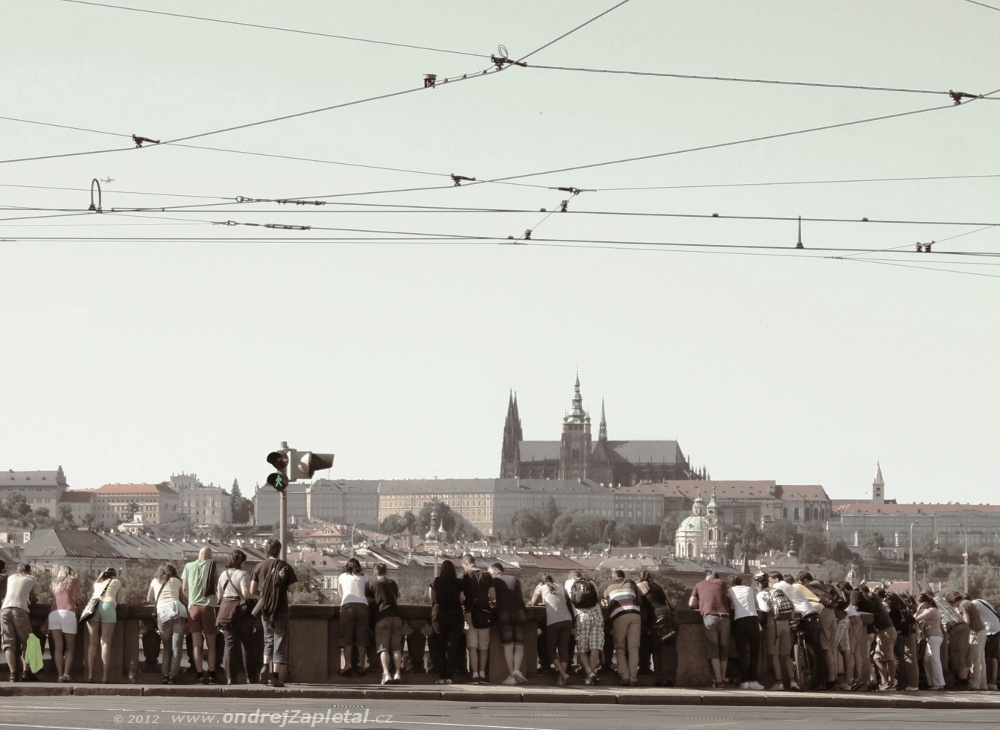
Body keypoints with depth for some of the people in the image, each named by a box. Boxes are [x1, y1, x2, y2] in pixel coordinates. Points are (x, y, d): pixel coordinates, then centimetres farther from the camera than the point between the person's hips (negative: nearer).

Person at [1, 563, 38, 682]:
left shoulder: (10, 578, 29)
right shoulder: (32, 579, 21)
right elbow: (34, 599, 29)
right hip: (20, 610, -2)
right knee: (25, 641, 8)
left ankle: (13, 673, -14)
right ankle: (26, 672, -5)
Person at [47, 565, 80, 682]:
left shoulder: (55, 583, 24)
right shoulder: (75, 581, 18)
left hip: (53, 614, 2)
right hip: (68, 614, -2)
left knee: (58, 647, 0)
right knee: (69, 648, 2)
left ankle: (60, 675, -12)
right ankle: (66, 674, -15)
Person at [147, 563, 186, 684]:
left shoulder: (155, 581, 26)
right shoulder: (176, 581, 24)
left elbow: (149, 599, 30)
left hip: (162, 611, 1)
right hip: (178, 608, 0)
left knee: (167, 646, 10)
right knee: (177, 646, -3)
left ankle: (165, 674, -2)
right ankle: (173, 675, -12)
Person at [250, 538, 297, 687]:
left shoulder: (260, 566, 2)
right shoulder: (285, 567, -5)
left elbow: (252, 591, 3)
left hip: (265, 609, 3)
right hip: (281, 609, -3)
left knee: (268, 639, 19)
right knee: (280, 641, 2)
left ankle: (265, 666, -1)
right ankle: (276, 675, -4)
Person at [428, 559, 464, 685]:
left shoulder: (436, 582, 0)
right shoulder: (458, 583, -1)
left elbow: (429, 596, 8)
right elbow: (462, 599, -1)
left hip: (438, 616, 0)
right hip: (455, 616, 0)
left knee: (439, 647, 6)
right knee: (452, 647, 3)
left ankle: (441, 676, -1)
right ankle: (449, 676, -4)